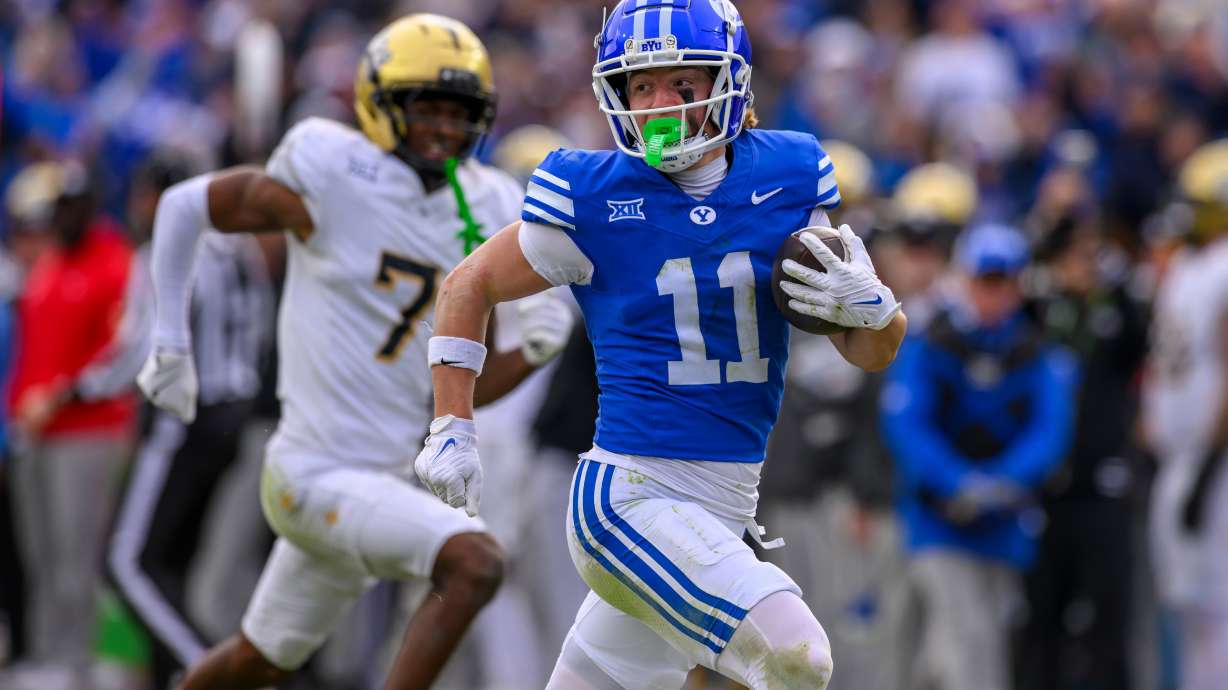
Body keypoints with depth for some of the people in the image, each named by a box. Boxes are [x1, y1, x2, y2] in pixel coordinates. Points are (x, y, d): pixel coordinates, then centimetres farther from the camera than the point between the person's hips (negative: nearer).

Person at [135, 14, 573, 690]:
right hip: (318, 475, -7)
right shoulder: (334, 181, -15)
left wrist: (532, 350, -12)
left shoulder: (481, 214, 4)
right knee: (474, 560, -27)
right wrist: (170, 345, -1)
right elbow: (185, 205, -1)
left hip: (388, 474, 8)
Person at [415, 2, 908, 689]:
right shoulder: (595, 199, -8)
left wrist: (870, 305, -13)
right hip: (632, 497, -5)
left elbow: (873, 352, 9)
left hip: (726, 505, 5)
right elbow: (471, 285, 8)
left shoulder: (788, 181, 3)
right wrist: (453, 428, 5)